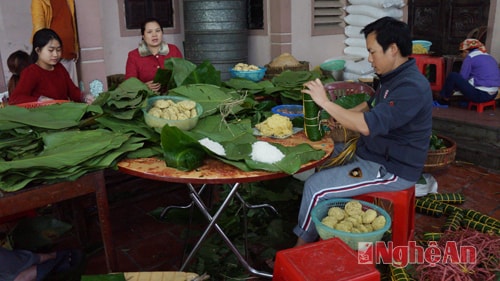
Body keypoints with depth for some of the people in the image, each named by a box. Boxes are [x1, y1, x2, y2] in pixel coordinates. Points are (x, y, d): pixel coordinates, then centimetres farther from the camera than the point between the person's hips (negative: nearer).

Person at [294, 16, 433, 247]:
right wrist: (339, 117, 5)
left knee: (315, 187, -14)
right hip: (373, 153, 11)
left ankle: (302, 246, 9)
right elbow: (372, 105, 23)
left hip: (390, 170, -10)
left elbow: (368, 125, -35)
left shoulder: (412, 87, -26)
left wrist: (325, 102, -28)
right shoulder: (395, 77, 6)